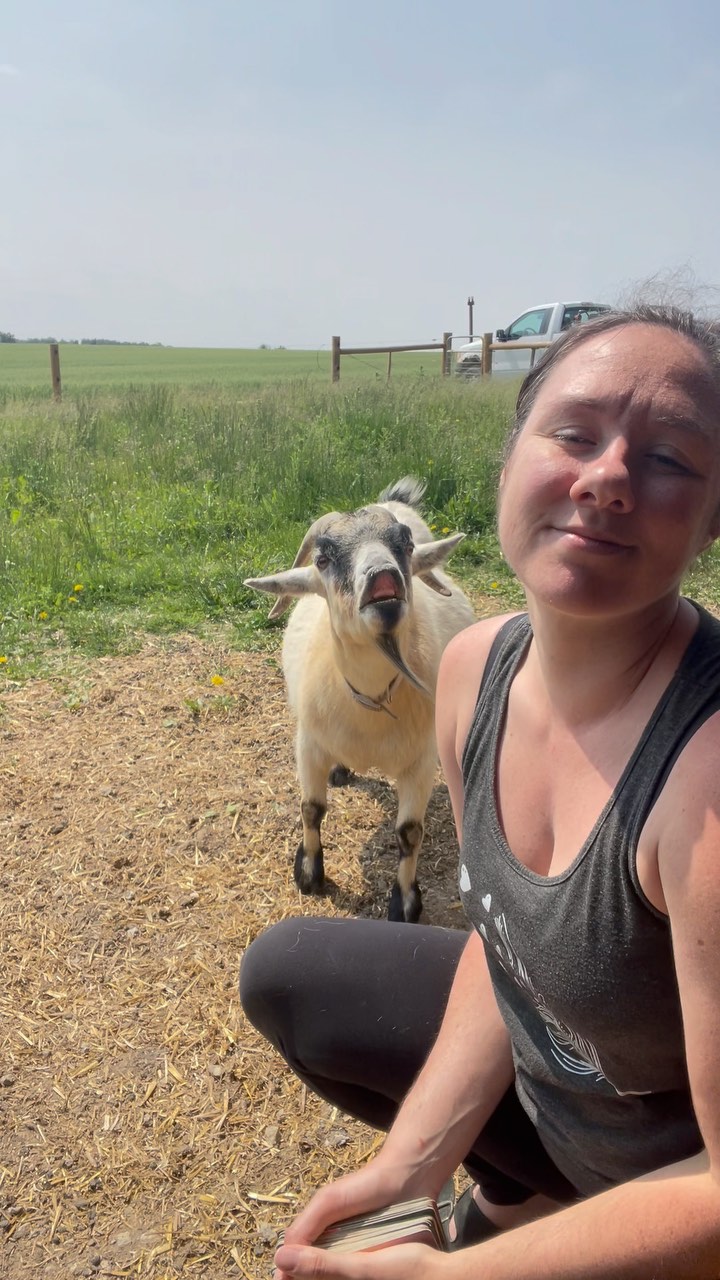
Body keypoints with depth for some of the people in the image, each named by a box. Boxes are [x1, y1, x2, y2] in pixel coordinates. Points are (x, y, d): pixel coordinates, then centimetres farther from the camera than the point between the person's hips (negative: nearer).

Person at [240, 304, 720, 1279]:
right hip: (533, 1053, 6)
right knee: (283, 975, 11)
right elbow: (501, 934, -3)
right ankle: (523, 1188, 25)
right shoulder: (475, 667, -15)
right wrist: (410, 1163, -11)